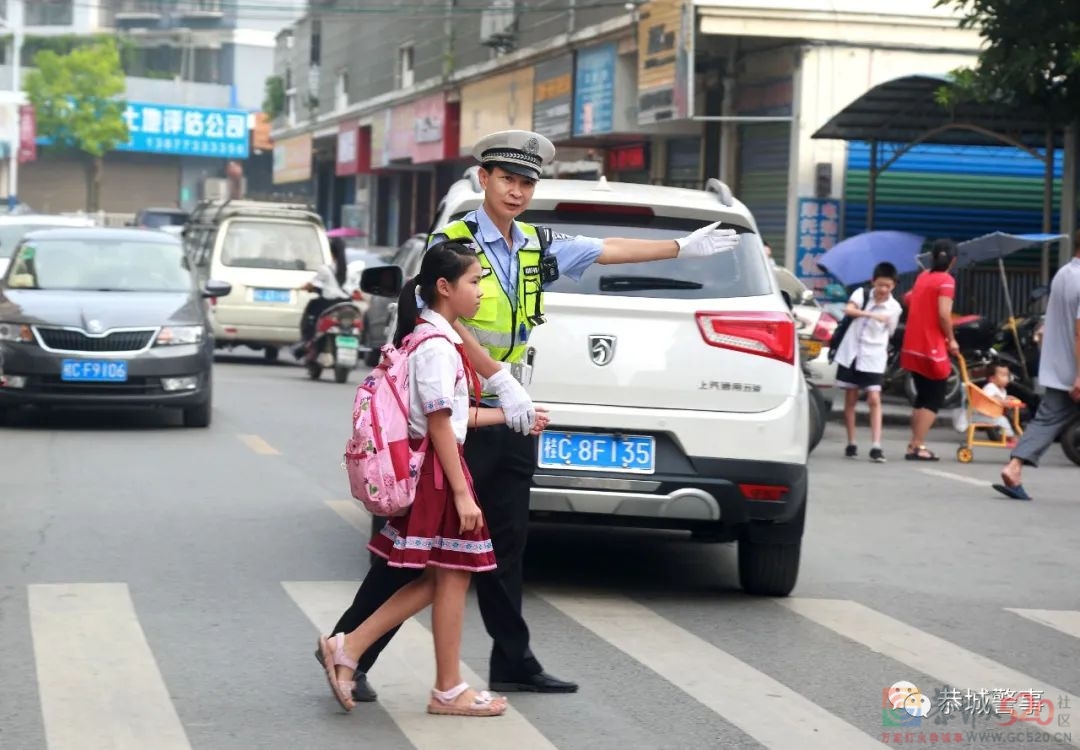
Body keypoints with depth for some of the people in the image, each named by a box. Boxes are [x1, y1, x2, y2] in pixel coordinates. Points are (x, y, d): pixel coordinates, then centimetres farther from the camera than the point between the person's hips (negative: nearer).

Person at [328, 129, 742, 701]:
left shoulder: (537, 248, 12)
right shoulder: (454, 242, -10)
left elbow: (607, 250, 22)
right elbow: (452, 321, -21)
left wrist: (682, 247, 26)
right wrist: (502, 381, -28)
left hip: (512, 417, 7)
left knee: (506, 542, 13)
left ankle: (512, 663, 21)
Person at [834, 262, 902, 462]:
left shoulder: (894, 308, -1)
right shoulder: (862, 294, -4)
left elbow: (888, 334, 9)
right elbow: (848, 310, -23)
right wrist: (871, 315, -35)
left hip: (874, 358, -1)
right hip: (851, 353, 1)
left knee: (874, 399, -9)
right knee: (850, 399, 6)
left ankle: (876, 446, -13)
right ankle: (851, 444, 14)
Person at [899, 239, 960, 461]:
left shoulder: (922, 277, 10)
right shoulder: (946, 281, -11)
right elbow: (943, 314, -20)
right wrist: (951, 340, -9)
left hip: (913, 347, 7)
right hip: (932, 348, -7)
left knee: (922, 398, 17)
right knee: (934, 400, 0)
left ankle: (914, 444, 14)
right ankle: (918, 446, -8)